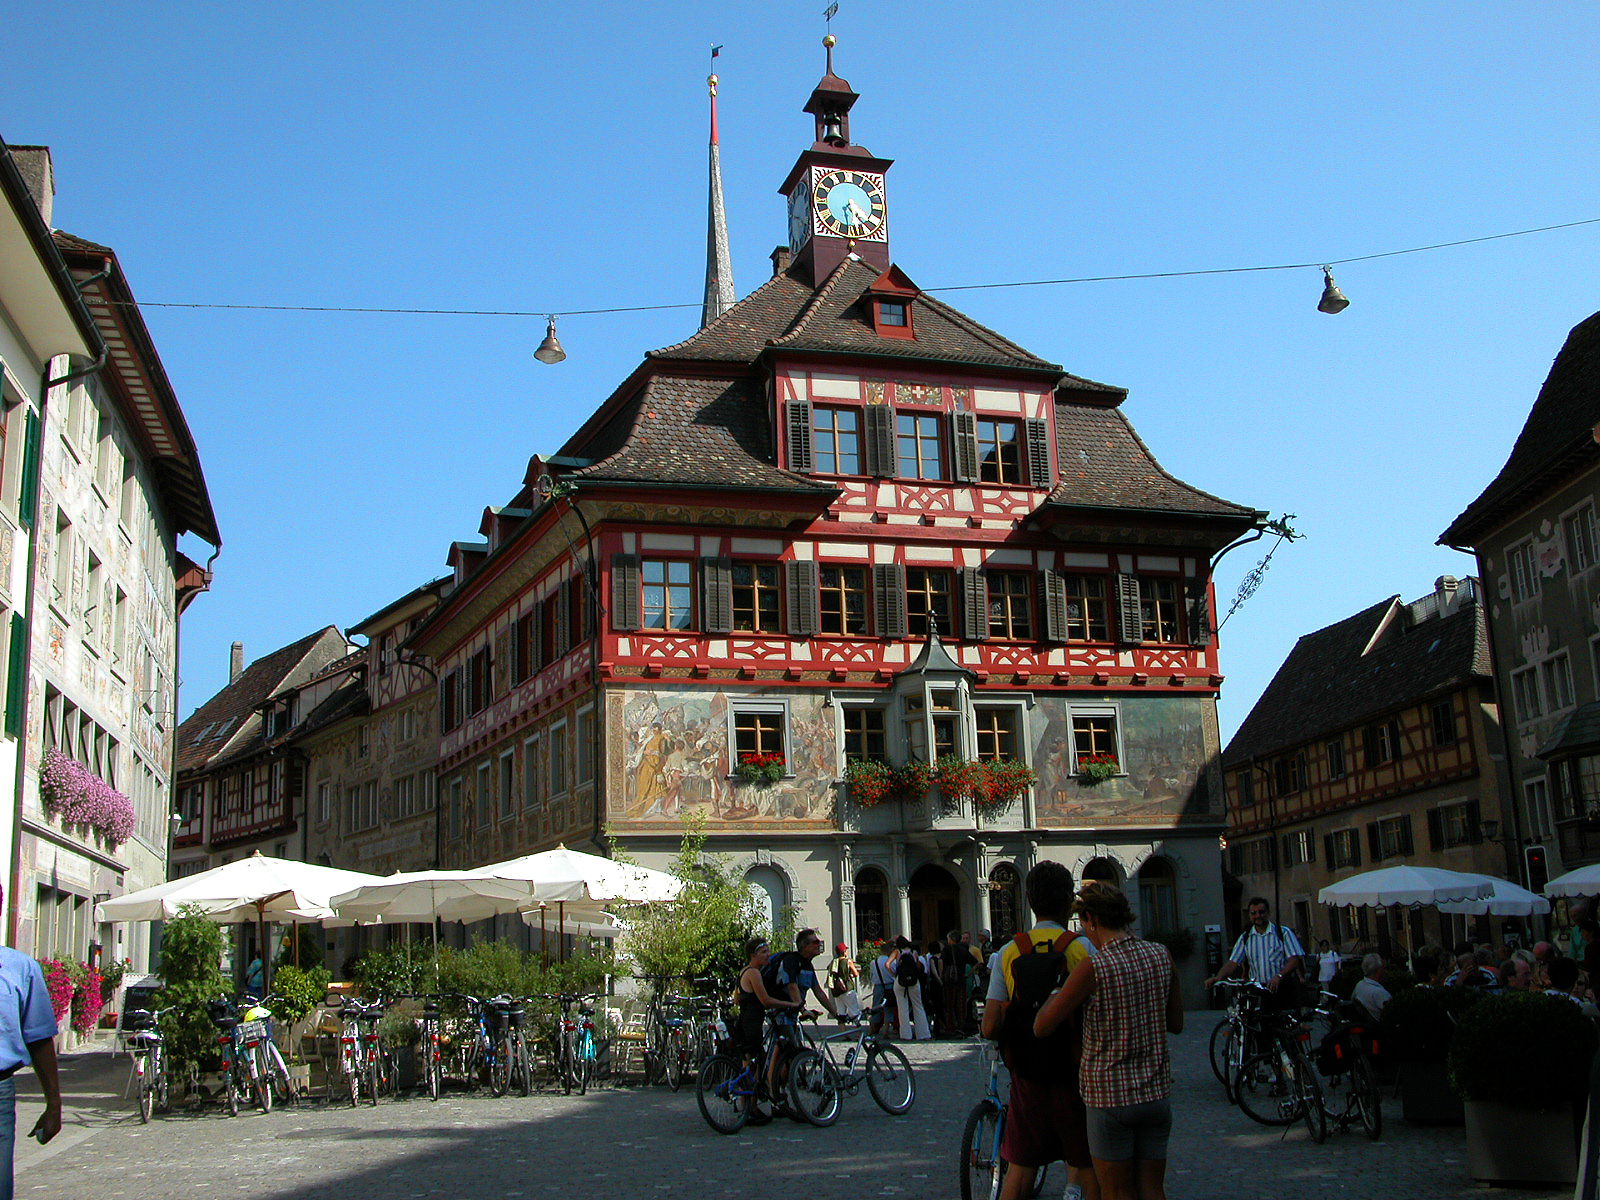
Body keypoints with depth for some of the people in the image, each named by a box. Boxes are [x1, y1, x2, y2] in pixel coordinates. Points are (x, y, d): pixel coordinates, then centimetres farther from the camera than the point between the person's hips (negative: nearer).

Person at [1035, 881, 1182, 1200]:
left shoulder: (1093, 967, -17)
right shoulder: (1161, 955, -1)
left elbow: (1042, 1028, -12)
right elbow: (1176, 1024, 9)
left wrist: (1053, 993, 5)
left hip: (1110, 1096, -5)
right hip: (1157, 1093, 5)